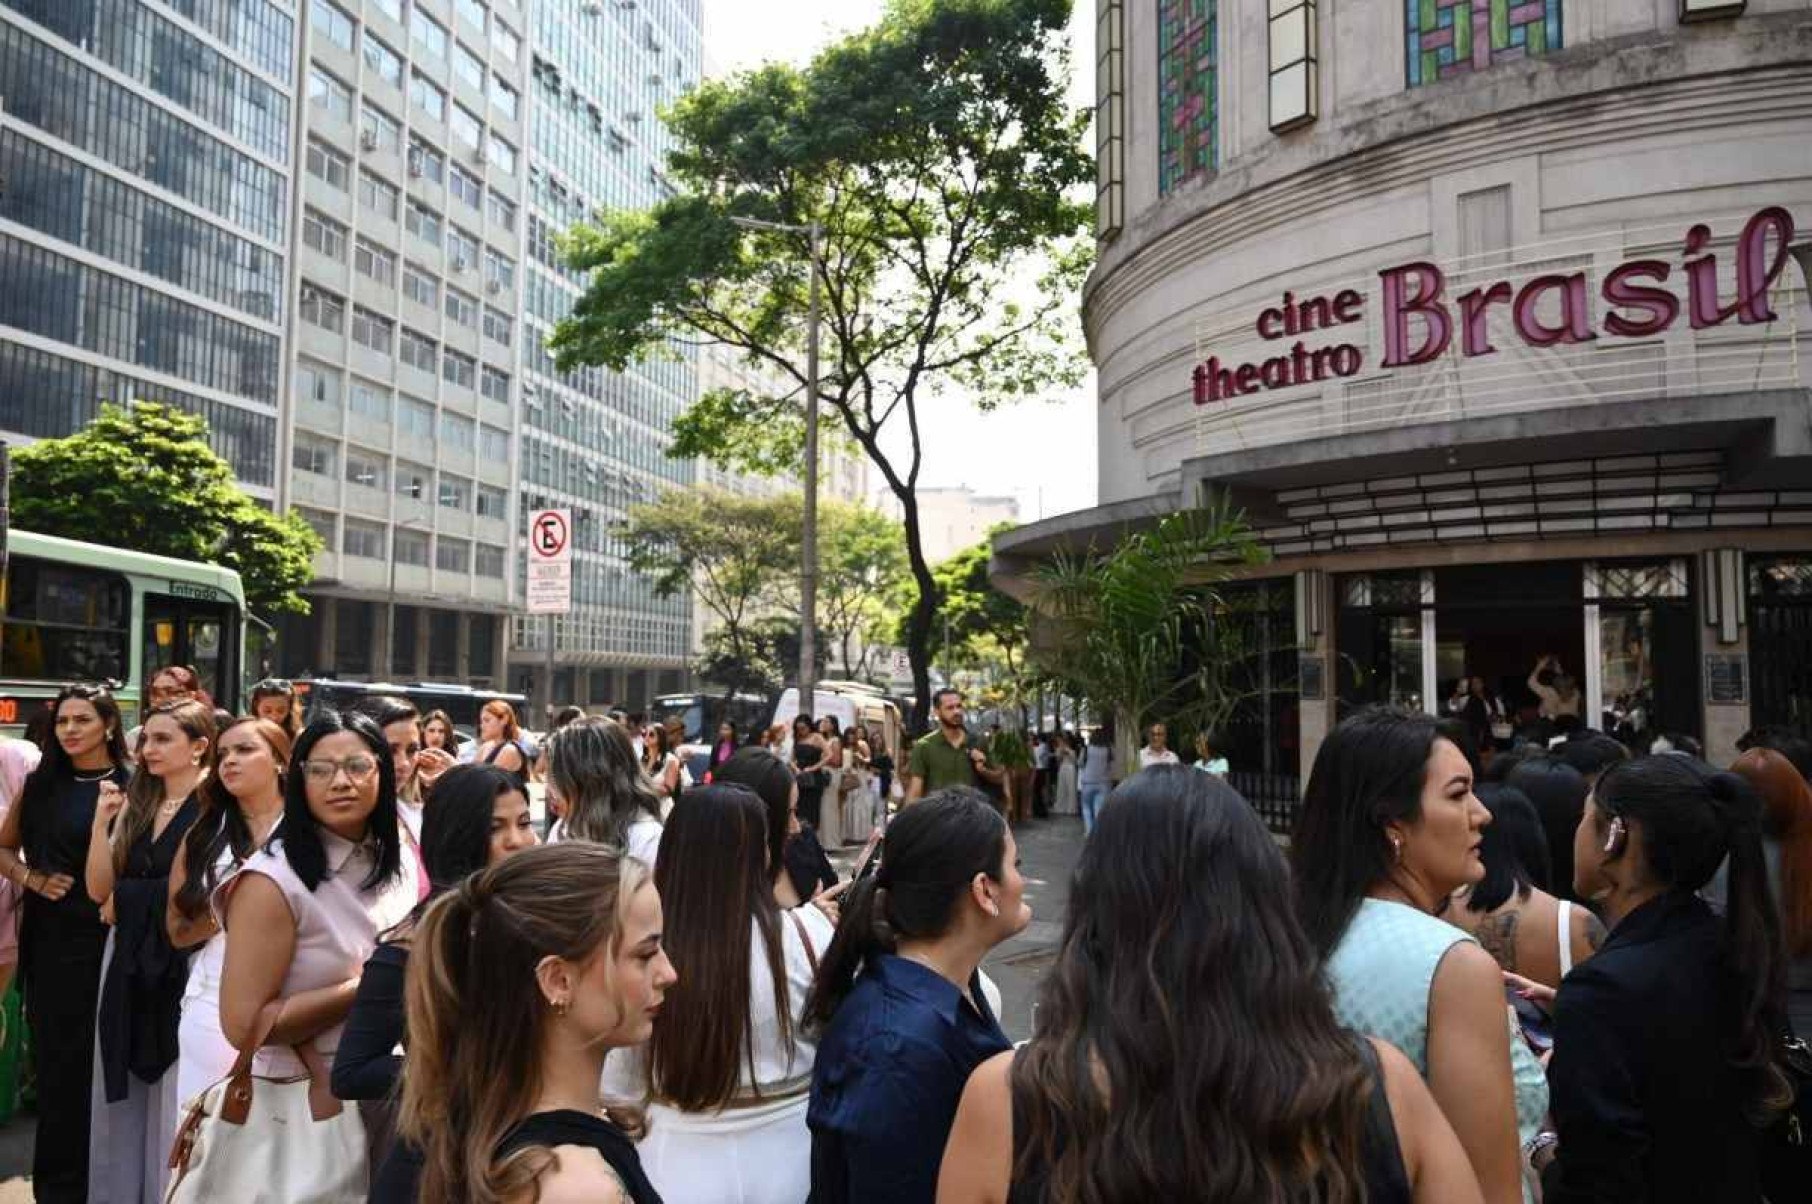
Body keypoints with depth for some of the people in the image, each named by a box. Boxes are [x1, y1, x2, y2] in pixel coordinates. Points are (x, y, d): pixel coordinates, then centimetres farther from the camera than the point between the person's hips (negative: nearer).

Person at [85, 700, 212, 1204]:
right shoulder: (134, 804, 8)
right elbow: (99, 888, 3)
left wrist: (125, 901, -3)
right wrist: (102, 819, -9)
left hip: (183, 963, -6)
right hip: (129, 962, 6)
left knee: (175, 1096, 4)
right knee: (124, 1095, 14)